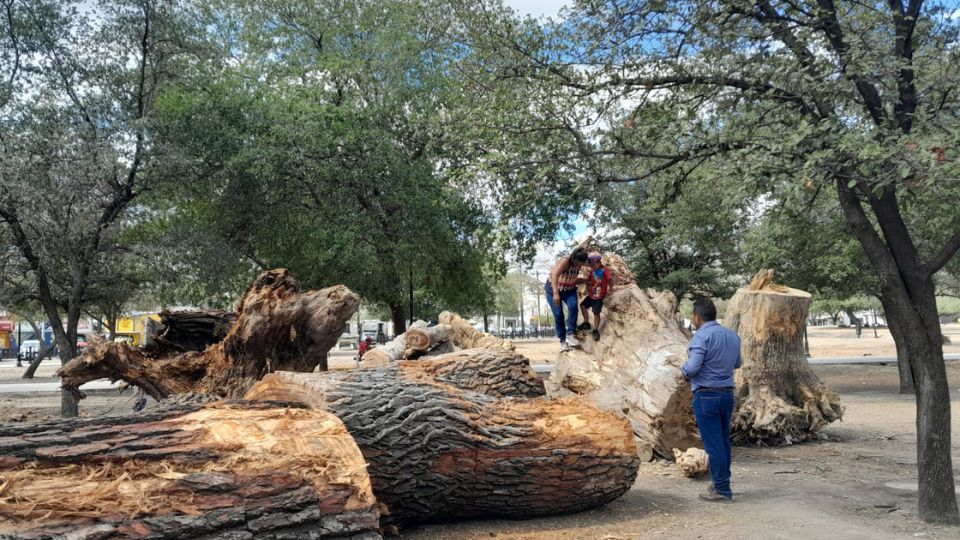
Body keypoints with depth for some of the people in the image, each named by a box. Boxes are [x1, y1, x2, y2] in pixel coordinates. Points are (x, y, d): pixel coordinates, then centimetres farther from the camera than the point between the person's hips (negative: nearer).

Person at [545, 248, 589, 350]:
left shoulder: (579, 263, -13)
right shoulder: (565, 261, -32)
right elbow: (554, 275, -47)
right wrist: (556, 293, -56)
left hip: (569, 289, 4)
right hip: (553, 289, -4)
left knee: (573, 306, -24)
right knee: (558, 314, -11)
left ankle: (570, 334, -17)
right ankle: (562, 340, 4)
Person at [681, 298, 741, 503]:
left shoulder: (701, 337, -15)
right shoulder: (732, 336, 9)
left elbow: (692, 367, -22)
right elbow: (737, 363, 24)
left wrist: (685, 371, -1)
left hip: (707, 395, -8)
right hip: (727, 393, 8)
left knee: (713, 444, -1)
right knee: (724, 442, 15)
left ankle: (722, 490, 3)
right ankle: (721, 483, 26)